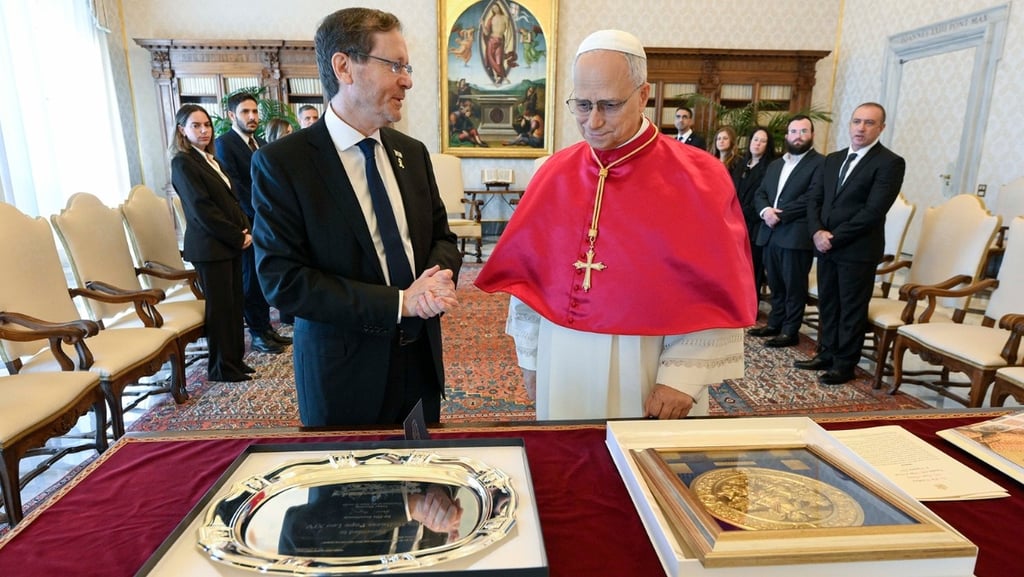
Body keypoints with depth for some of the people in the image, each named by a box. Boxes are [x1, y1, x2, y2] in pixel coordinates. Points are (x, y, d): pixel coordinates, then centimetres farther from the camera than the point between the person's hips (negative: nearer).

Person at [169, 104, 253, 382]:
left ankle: (235, 358, 21)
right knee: (219, 307, 0)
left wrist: (245, 229, 0)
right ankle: (221, 367, 12)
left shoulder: (210, 159, 16)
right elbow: (202, 209, -15)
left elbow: (230, 199, 16)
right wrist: (238, 237, -13)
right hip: (210, 246, -8)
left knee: (234, 303, 11)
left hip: (231, 243, 8)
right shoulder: (183, 162, -8)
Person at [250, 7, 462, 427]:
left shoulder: (412, 152, 3)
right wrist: (399, 302, -21)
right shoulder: (280, 163, -13)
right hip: (344, 372, -4)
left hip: (421, 359, 5)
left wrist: (438, 277, -15)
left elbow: (442, 237, 9)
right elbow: (281, 279, -17)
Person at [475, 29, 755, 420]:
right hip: (562, 364, 3)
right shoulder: (555, 173, 1)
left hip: (647, 369, -3)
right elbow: (529, 271, 4)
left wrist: (682, 377, -16)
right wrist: (529, 357, 6)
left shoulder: (698, 177, -9)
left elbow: (716, 292, -10)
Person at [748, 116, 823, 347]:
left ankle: (790, 331, 11)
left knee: (794, 286, 2)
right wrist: (765, 211, -7)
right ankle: (775, 323, 27)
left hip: (797, 236, -7)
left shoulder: (820, 163, -4)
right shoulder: (775, 165, 21)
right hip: (771, 234, 7)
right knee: (775, 284, 15)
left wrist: (780, 214, -15)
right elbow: (760, 193, 14)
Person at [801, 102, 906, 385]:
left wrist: (834, 237, -16)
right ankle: (826, 355, 26)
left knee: (852, 309, 4)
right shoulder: (833, 159, 13)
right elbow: (814, 199, 10)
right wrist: (817, 232, -7)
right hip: (826, 246, 6)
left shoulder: (890, 162, -7)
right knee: (827, 304, 14)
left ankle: (844, 364, 15)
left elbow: (873, 211, -16)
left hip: (858, 250, -6)